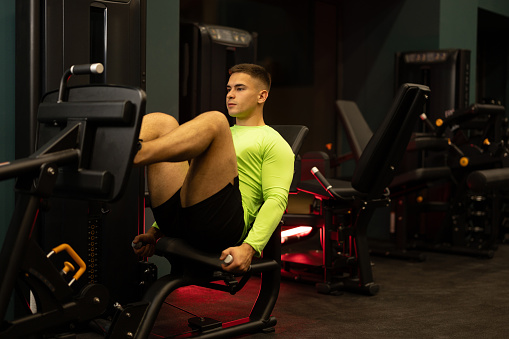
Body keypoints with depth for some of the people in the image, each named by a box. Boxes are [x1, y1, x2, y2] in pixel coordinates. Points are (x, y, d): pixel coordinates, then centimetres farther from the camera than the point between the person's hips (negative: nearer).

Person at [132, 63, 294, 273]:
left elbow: (276, 199, 0)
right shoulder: (222, 135, 37)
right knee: (162, 122, -2)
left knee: (213, 120, -21)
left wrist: (250, 247, -16)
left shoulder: (273, 143, 16)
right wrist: (155, 232, 23)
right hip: (177, 219, 6)